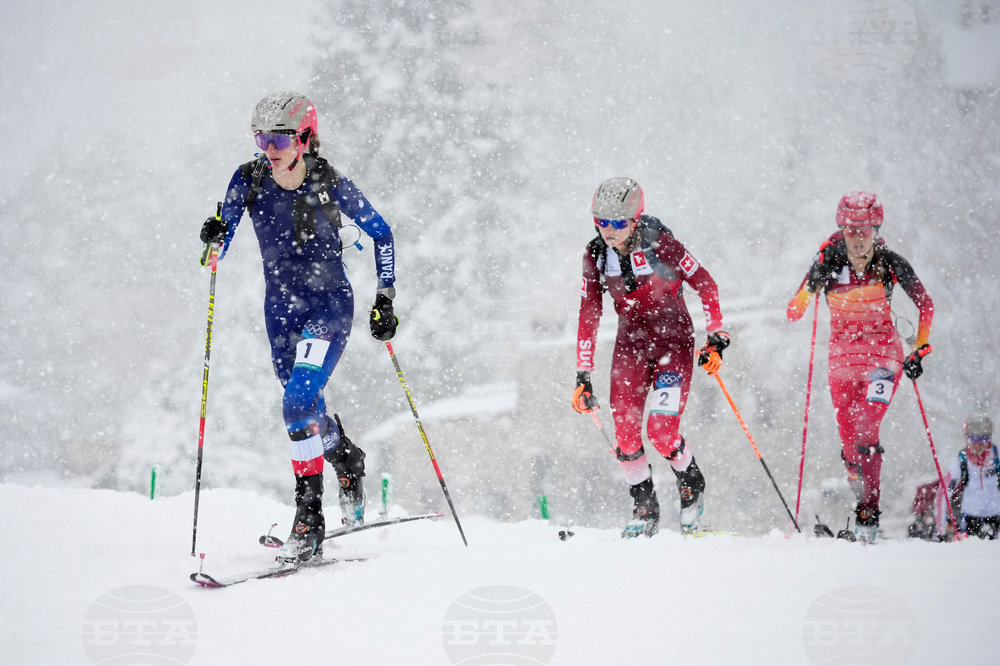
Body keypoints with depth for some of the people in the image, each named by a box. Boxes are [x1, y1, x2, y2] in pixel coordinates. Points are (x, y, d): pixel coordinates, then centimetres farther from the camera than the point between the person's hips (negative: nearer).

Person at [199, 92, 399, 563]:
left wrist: (385, 298, -3)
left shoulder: (331, 185, -14)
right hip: (281, 309, 5)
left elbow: (381, 234, 1)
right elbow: (221, 246, 0)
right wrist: (215, 237, -23)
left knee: (298, 405, -22)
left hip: (330, 305, -4)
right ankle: (348, 462, 49)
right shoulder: (248, 181, -7)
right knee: (306, 409, 16)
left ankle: (309, 517, -17)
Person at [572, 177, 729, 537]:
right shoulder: (596, 254, -7)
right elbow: (588, 315, -3)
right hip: (631, 342, 4)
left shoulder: (659, 243, -20)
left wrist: (716, 336, -14)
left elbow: (705, 284, -9)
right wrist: (583, 376, -5)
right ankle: (644, 509, 9)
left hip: (674, 340, -4)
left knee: (662, 432, -16)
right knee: (625, 431, -9)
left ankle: (691, 485, 15)